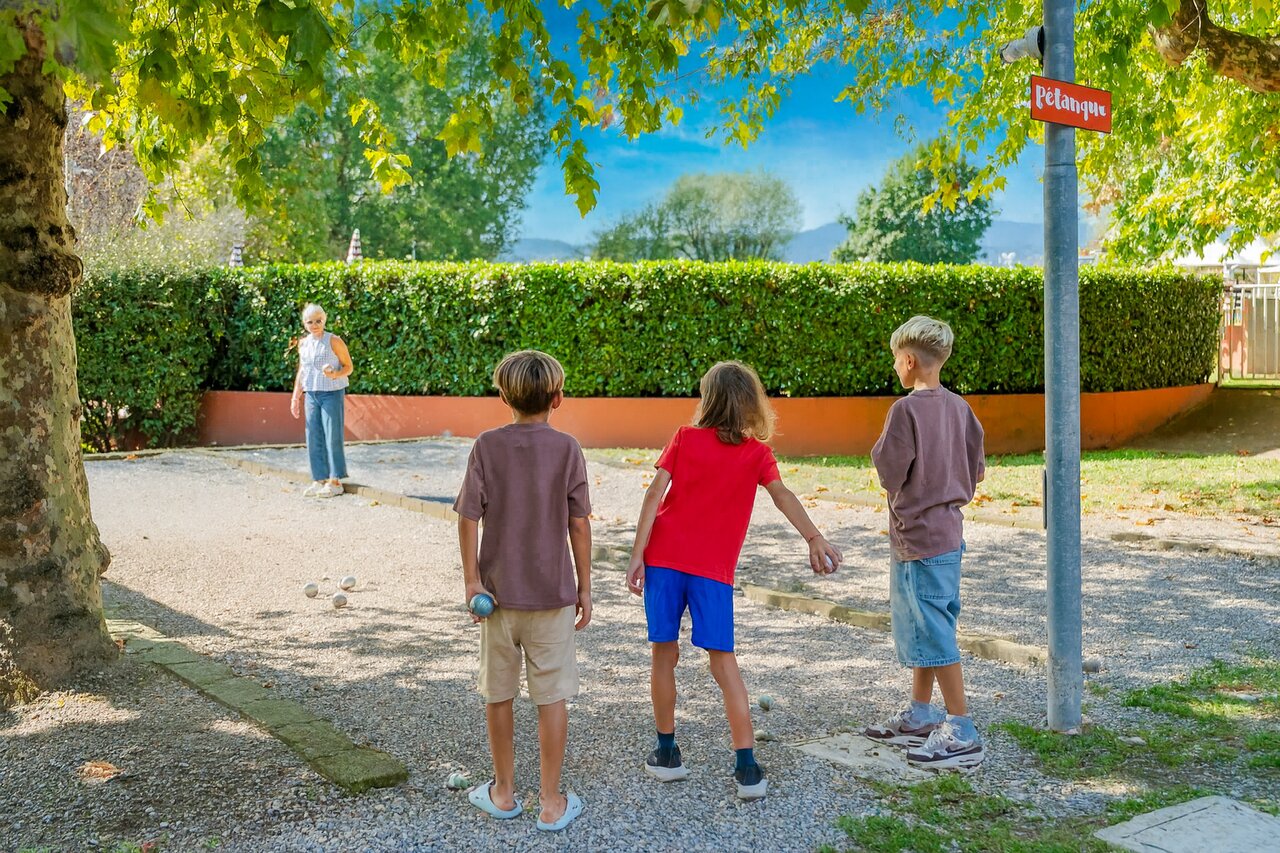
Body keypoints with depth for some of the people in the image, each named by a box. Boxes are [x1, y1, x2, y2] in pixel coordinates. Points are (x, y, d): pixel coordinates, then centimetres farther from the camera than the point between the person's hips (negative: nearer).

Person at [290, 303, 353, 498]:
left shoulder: (334, 341, -7)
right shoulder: (303, 343, 10)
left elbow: (348, 367, -4)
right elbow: (301, 371, 19)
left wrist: (335, 375, -24)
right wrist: (295, 397, 16)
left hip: (332, 393, -6)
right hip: (311, 394, 6)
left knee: (332, 436, -6)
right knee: (314, 438, 4)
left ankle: (335, 481, -1)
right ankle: (319, 480, 11)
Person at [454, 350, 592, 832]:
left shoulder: (486, 446, -5)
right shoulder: (567, 449, -7)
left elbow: (468, 518, -8)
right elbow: (579, 525, -6)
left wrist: (472, 579, -2)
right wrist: (584, 587, 2)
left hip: (498, 589, 1)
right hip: (552, 592, -1)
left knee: (498, 693, 14)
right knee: (551, 697, 6)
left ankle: (503, 792, 27)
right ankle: (551, 802, 13)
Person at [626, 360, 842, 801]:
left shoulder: (684, 438, 5)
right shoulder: (757, 453, 5)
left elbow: (655, 494, -2)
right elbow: (782, 495, -12)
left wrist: (637, 554, -3)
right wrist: (815, 539, -19)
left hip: (663, 558, 1)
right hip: (713, 569, 0)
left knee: (664, 653, 11)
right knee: (723, 660, 4)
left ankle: (666, 752, 19)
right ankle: (746, 767, -1)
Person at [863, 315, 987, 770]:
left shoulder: (906, 409, -18)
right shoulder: (959, 407, 6)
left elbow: (889, 472, -16)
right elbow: (976, 470, 9)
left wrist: (880, 447, 3)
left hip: (918, 538, -9)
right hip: (947, 531, 9)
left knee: (934, 634, -3)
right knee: (922, 627, 19)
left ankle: (962, 733, 2)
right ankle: (920, 716, 30)